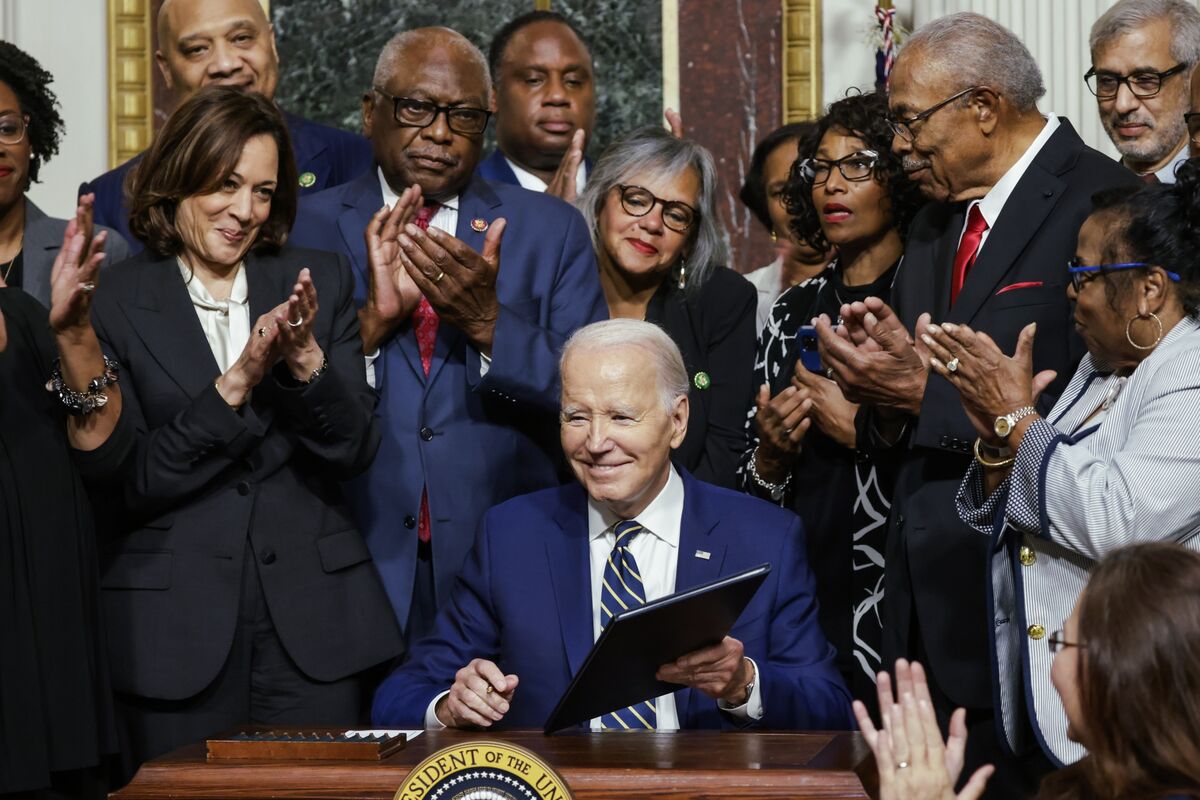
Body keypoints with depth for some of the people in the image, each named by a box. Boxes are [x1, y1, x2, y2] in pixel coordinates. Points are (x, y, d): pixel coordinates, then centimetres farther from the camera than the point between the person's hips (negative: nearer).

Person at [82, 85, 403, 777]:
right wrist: (235, 384, -17)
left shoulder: (320, 283, 8)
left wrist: (305, 358, -16)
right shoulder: (117, 300, 0)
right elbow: (130, 480, -7)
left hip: (312, 622, 2)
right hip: (174, 634, -2)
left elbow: (356, 452, 2)